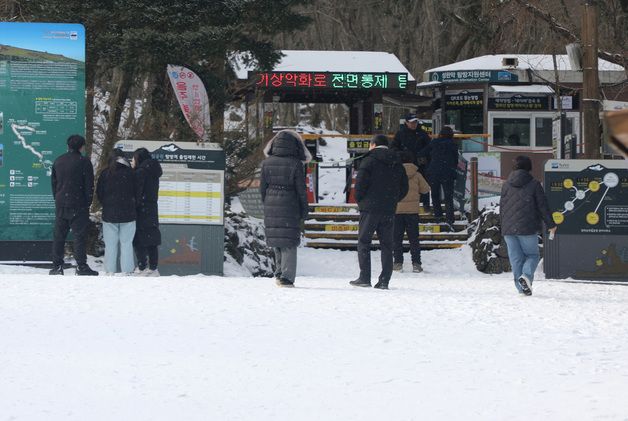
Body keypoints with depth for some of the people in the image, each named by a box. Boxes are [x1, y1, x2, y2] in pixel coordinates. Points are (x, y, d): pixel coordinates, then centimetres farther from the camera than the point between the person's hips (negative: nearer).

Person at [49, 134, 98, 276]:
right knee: (80, 235, -4)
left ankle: (57, 265, 9)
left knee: (59, 235, 9)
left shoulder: (58, 161, 9)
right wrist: (88, 203, 2)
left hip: (60, 204, 5)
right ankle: (81, 266, -9)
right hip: (78, 205, -5)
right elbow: (89, 185, -7)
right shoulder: (84, 162, -8)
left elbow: (54, 183, 14)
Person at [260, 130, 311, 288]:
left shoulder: (267, 163, 0)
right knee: (289, 243, 1)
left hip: (271, 205, 3)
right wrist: (304, 210, 3)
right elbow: (301, 190, -7)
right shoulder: (295, 165, -11)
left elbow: (262, 187, 5)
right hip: (290, 207, -3)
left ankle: (279, 273, 18)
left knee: (276, 239, 16)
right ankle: (286, 276, -4)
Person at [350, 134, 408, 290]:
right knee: (386, 245, 6)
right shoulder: (397, 164, 12)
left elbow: (360, 183, -12)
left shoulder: (369, 161, -5)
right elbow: (404, 188, 14)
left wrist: (360, 201, 3)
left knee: (364, 242, 2)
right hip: (389, 210, 5)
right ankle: (384, 280, 1)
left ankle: (364, 278, -5)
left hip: (370, 208, -5)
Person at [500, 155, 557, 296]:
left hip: (508, 229, 3)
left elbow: (501, 208, 14)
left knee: (516, 258, 8)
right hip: (527, 228, -3)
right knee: (532, 255, 8)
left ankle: (521, 287, 3)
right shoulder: (534, 185, -4)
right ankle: (526, 276, -20)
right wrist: (550, 225, 8)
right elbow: (543, 207, -2)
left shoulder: (506, 185, 8)